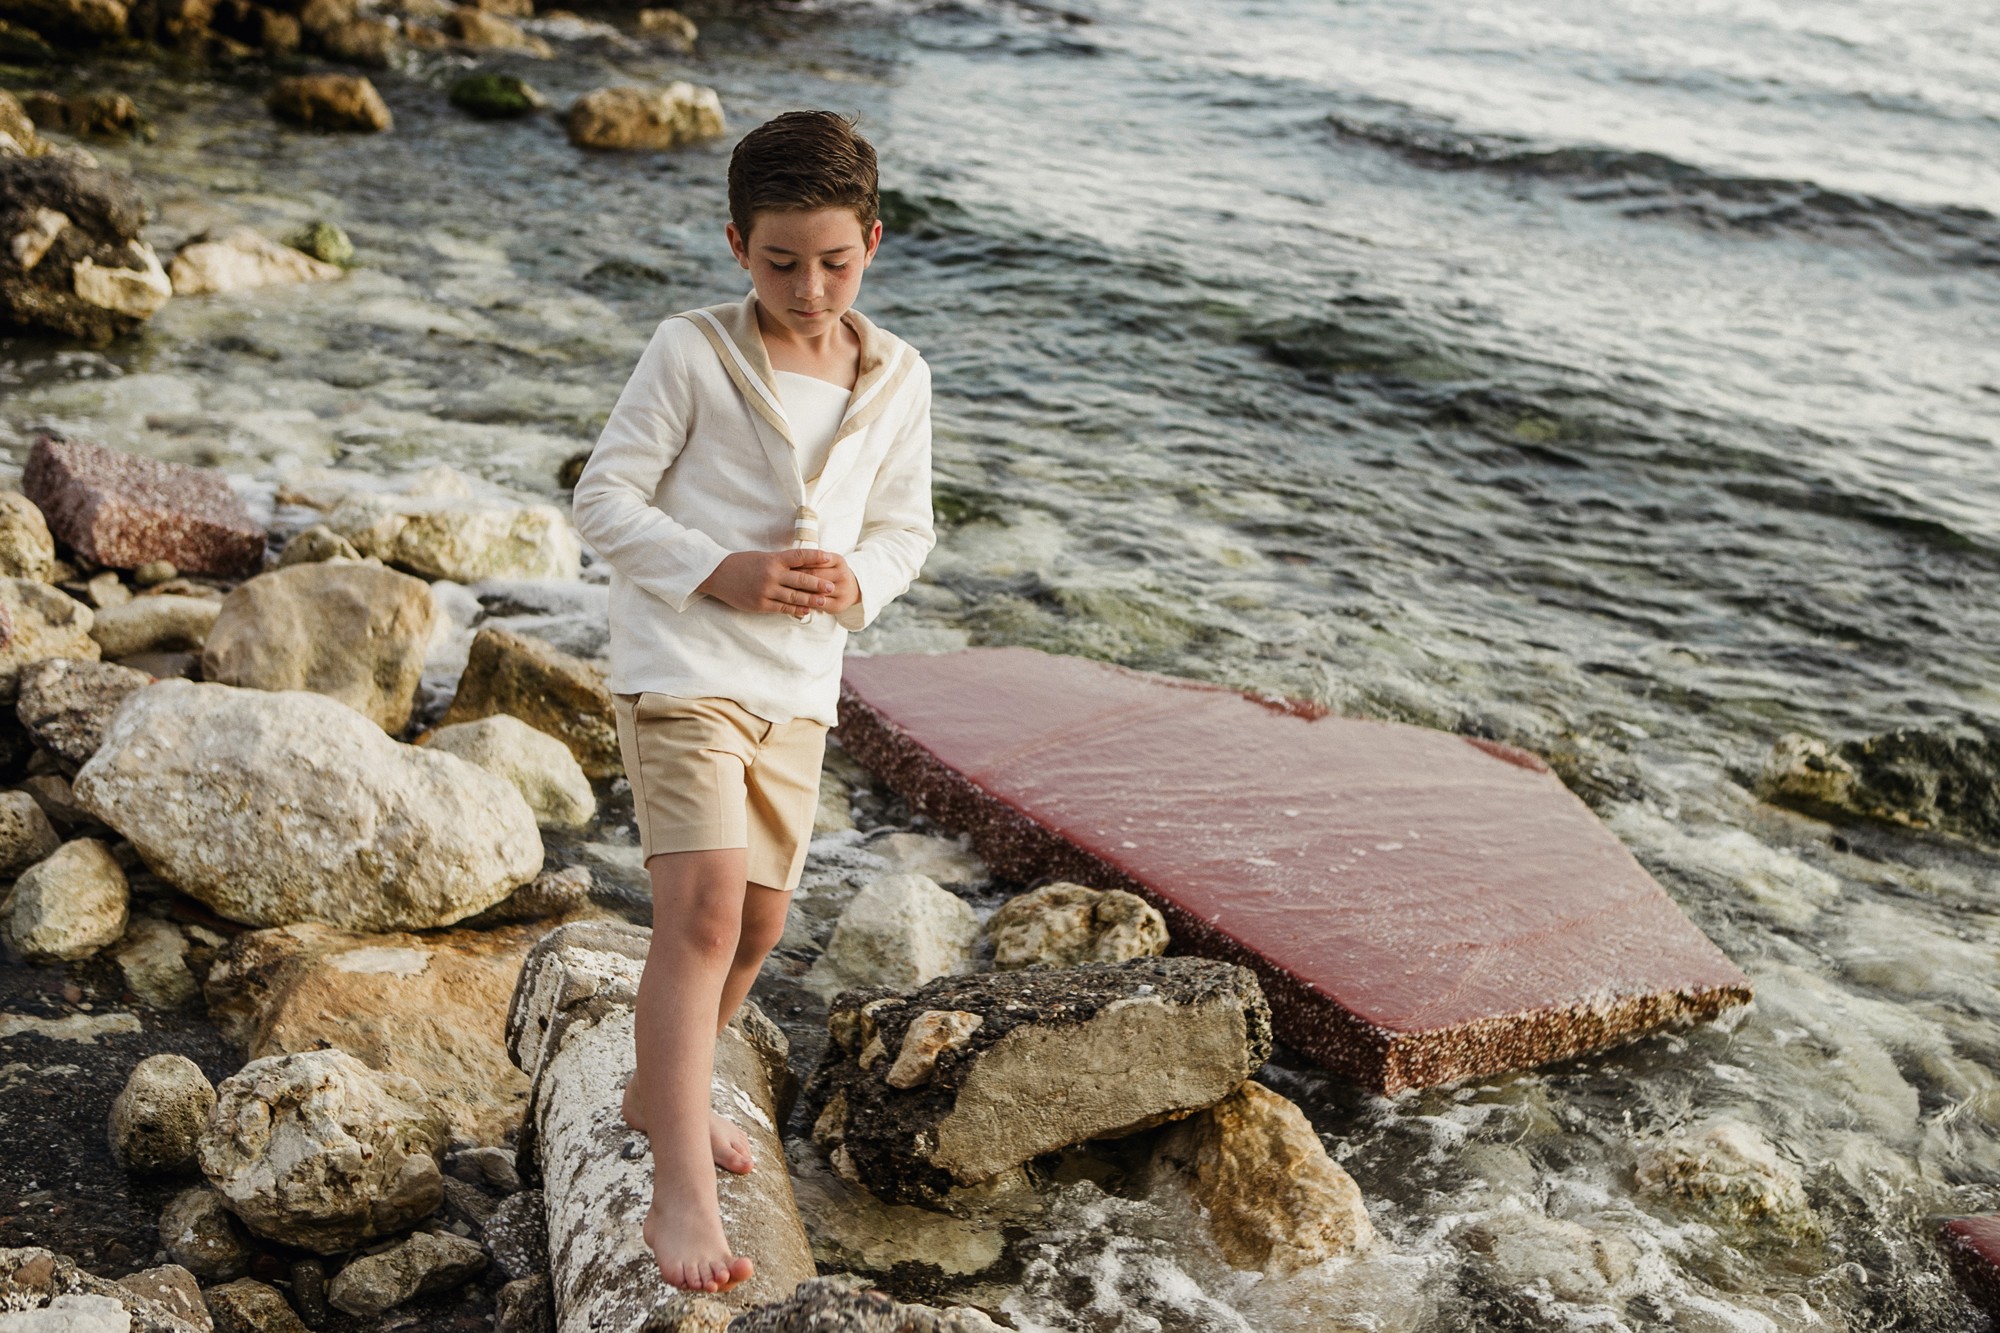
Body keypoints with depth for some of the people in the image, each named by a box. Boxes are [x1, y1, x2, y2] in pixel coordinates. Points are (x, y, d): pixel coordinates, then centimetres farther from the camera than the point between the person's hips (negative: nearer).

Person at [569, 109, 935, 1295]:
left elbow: (906, 524, 11)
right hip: (683, 666, -5)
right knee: (704, 908, -16)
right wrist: (716, 573, -20)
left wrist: (856, 583, -11)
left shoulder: (898, 377, 3)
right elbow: (605, 497, -7)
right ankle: (682, 1192, -12)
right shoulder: (692, 354, -9)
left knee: (761, 917, 15)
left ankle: (662, 1090, 40)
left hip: (800, 683, 6)